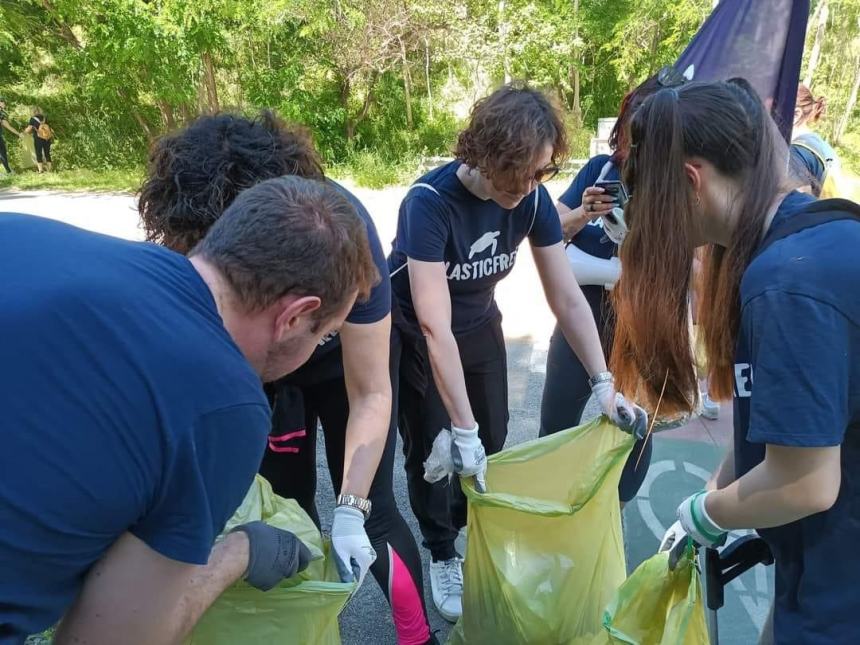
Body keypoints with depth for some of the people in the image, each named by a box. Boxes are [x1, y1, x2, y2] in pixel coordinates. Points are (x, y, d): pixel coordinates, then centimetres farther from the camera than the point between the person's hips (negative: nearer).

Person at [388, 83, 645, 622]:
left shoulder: (533, 199, -19)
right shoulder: (430, 202, -34)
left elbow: (568, 298, -14)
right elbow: (434, 326, -37)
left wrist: (603, 382, -21)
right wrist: (463, 430, -36)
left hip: (480, 325, 5)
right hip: (413, 334, -4)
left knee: (493, 445, 9)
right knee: (433, 449, 3)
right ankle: (443, 557, 27)